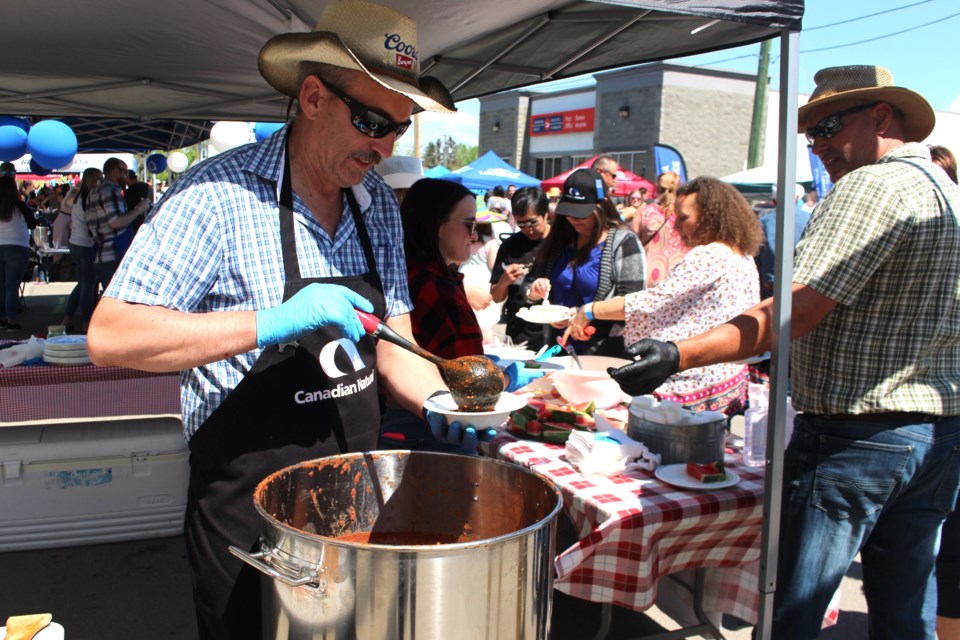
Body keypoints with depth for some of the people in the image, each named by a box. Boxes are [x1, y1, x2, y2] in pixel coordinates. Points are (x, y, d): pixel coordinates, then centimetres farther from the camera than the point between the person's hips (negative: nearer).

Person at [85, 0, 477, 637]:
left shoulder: (379, 204, 2)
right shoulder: (218, 195, -17)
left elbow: (391, 346, 7)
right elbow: (110, 336, -22)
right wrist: (273, 323, -32)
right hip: (248, 508, -6)